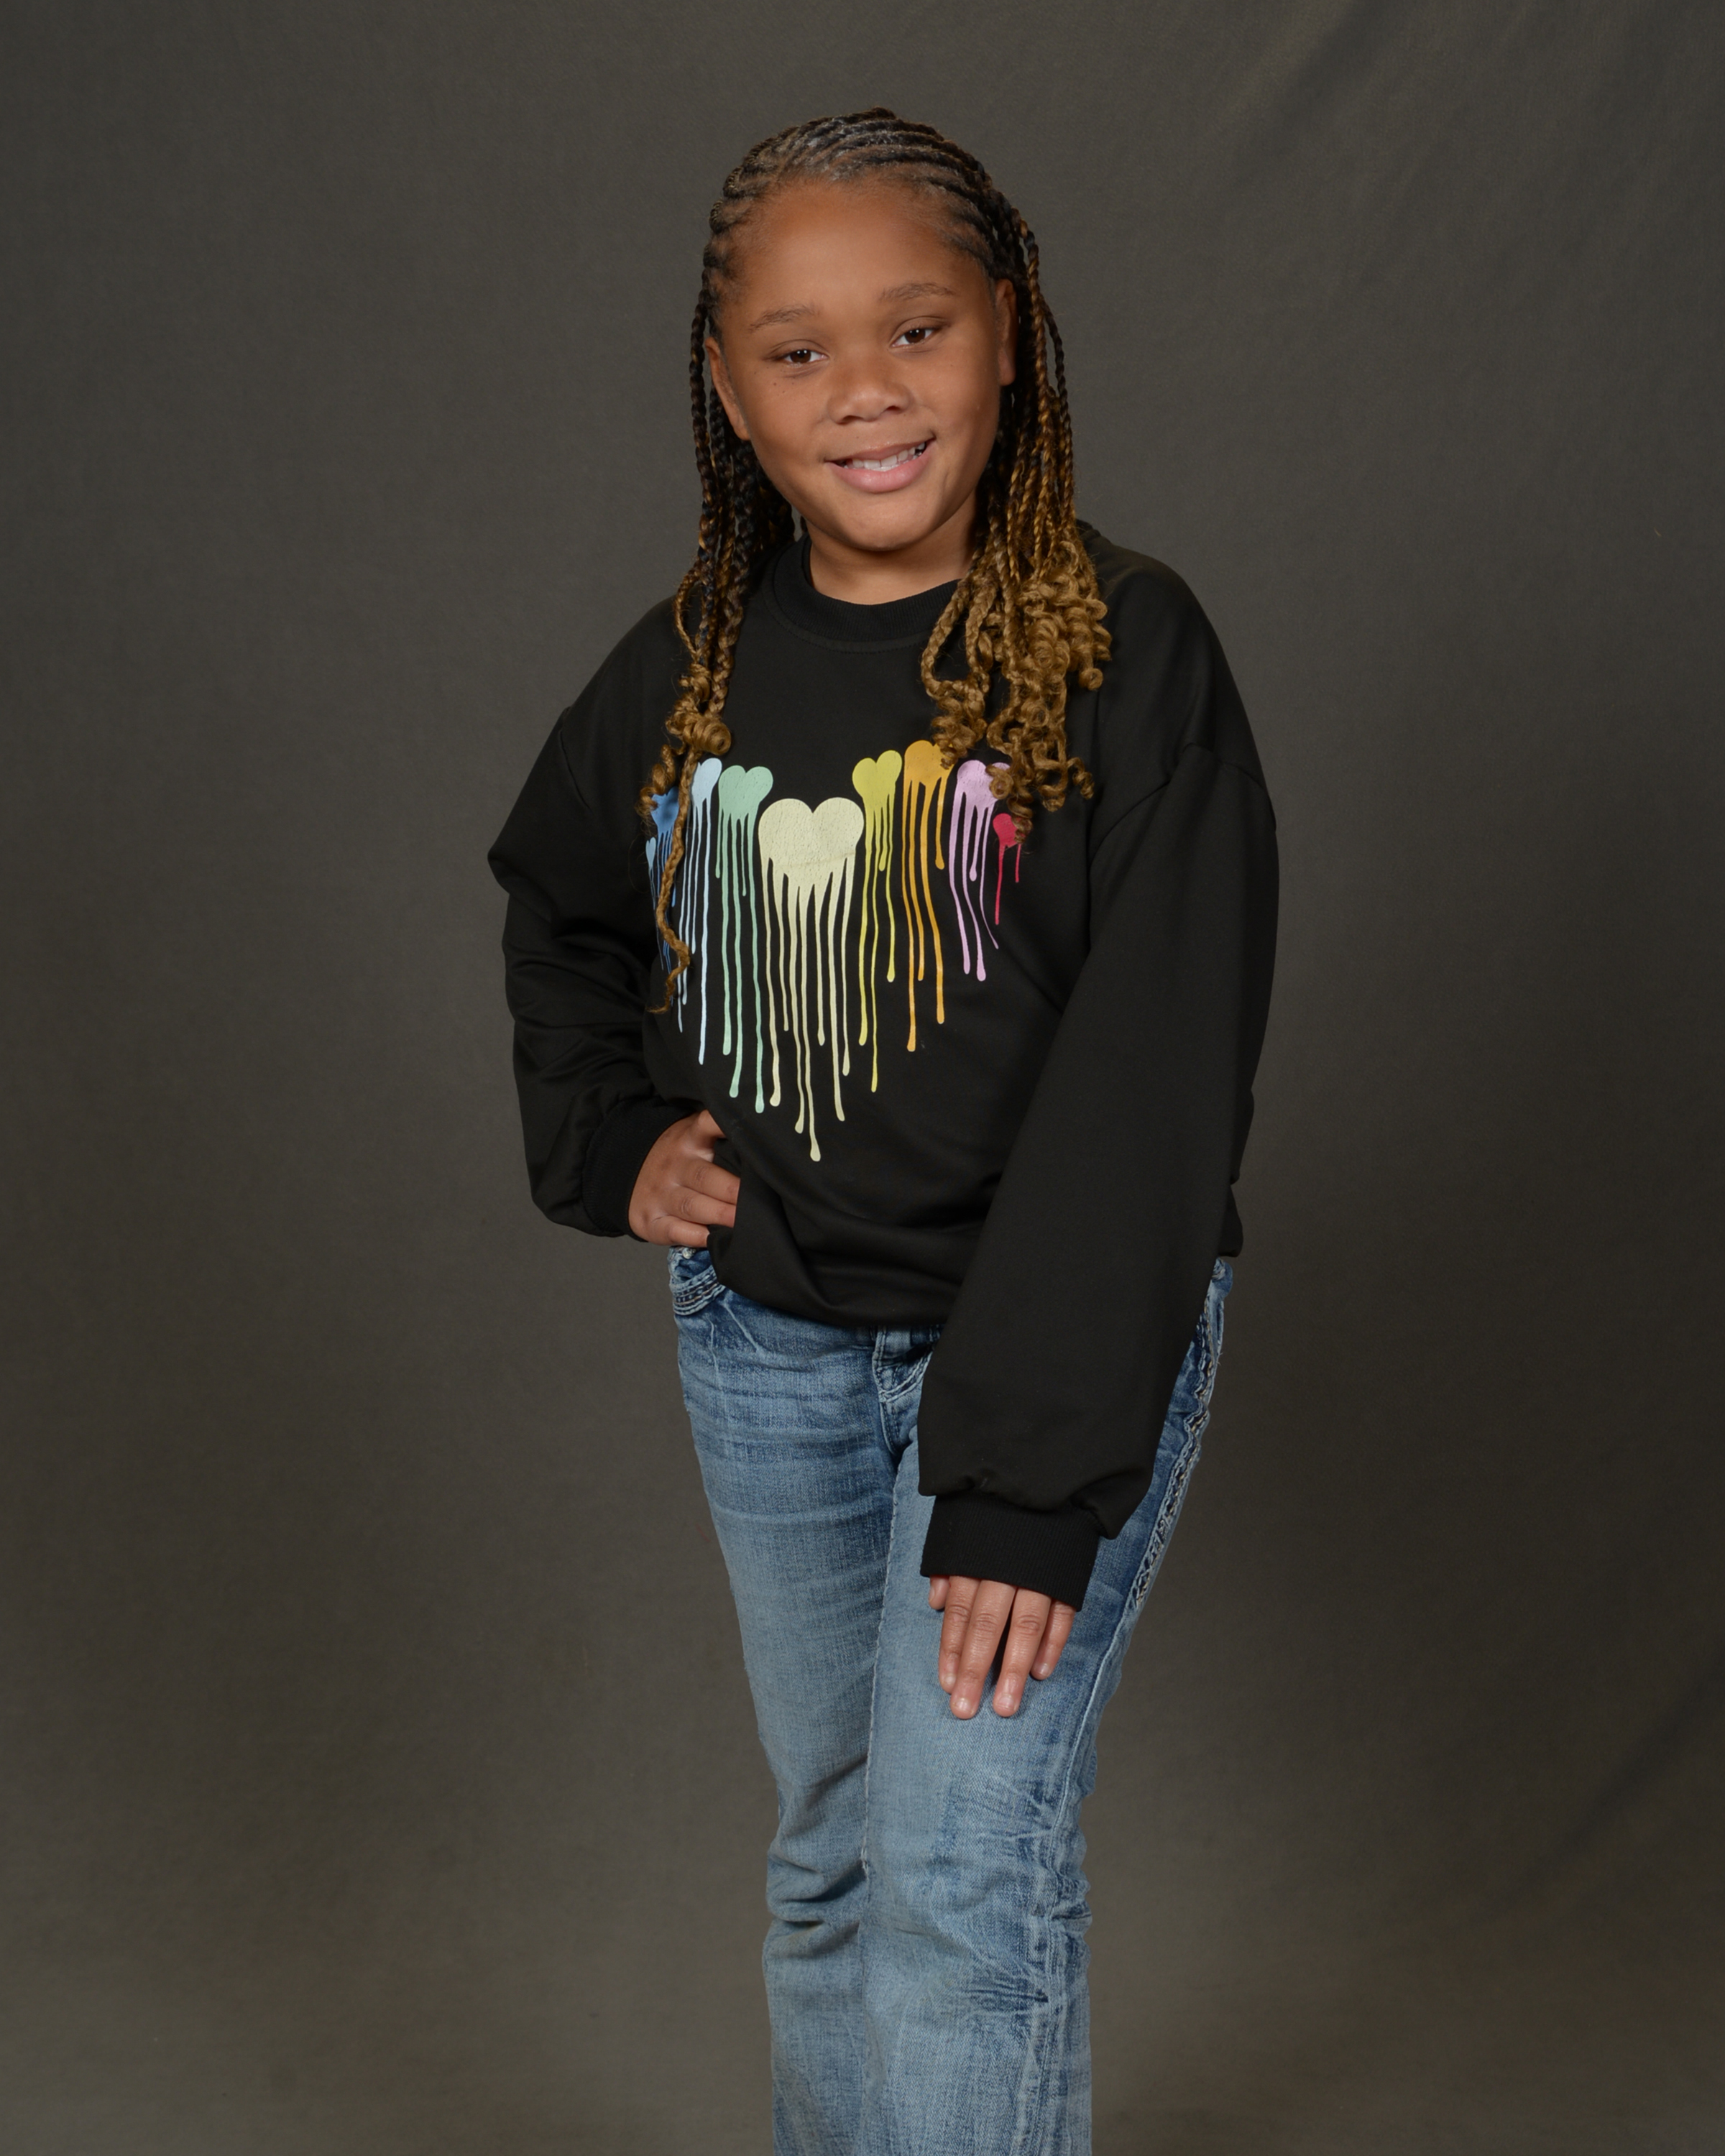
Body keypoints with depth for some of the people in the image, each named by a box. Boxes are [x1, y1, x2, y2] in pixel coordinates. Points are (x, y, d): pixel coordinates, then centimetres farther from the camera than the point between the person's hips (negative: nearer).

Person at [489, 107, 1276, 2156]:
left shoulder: (1124, 651, -15)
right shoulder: (689, 666, 0)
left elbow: (1149, 1089, -19)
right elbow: (553, 900, 21)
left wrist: (1030, 1472, -23)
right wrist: (610, 1139, 5)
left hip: (1058, 1333, -4)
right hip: (764, 1338, 5)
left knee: (964, 1871, -10)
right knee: (830, 1848, 17)